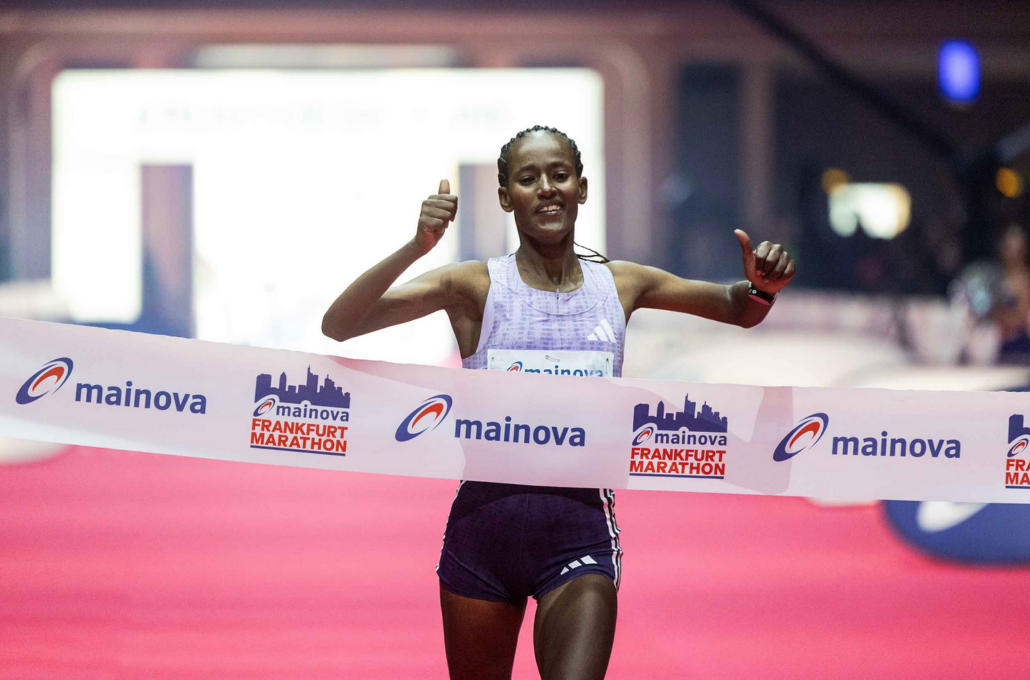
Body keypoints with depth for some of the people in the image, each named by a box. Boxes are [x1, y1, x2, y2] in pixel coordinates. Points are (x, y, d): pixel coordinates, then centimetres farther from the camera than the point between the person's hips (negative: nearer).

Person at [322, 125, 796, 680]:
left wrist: (761, 286, -4)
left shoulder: (621, 285, 6)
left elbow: (740, 311, 20)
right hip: (484, 522, 0)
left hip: (581, 530, 0)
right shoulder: (474, 286, -2)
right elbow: (338, 325, -12)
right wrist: (415, 248, -26)